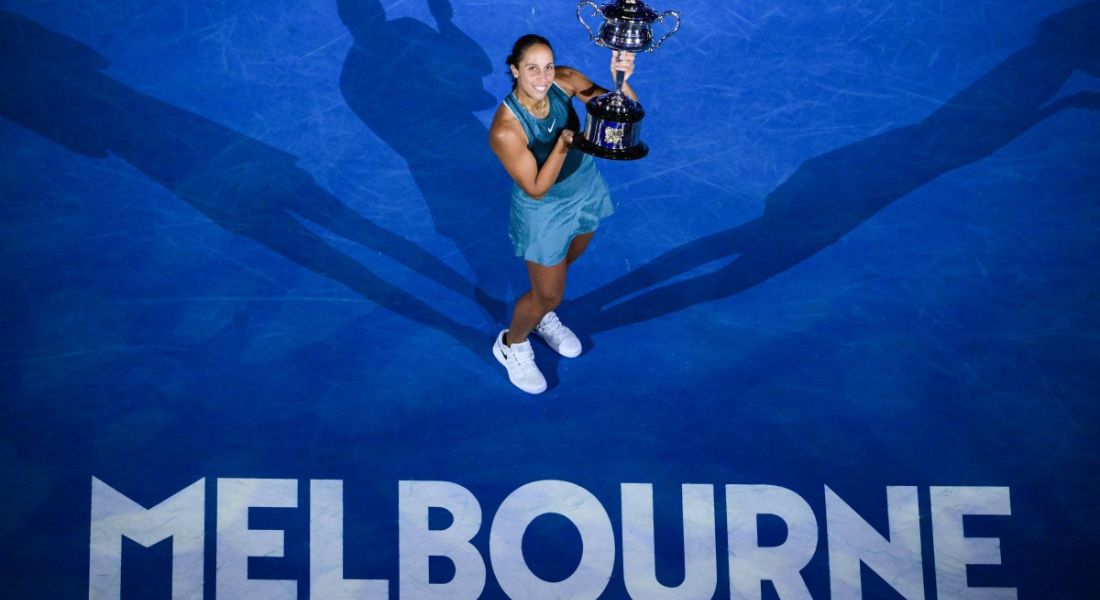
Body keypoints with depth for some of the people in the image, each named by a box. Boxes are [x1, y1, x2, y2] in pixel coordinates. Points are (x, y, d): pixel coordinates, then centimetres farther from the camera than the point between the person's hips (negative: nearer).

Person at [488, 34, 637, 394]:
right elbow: (536, 189, -28)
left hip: (586, 190, 5)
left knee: (564, 264, 31)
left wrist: (620, 79, -43)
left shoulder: (564, 81, -23)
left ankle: (543, 318, 62)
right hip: (544, 212, -5)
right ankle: (511, 344, 44)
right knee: (549, 294, 12)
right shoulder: (506, 130, -36)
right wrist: (562, 146, -41)